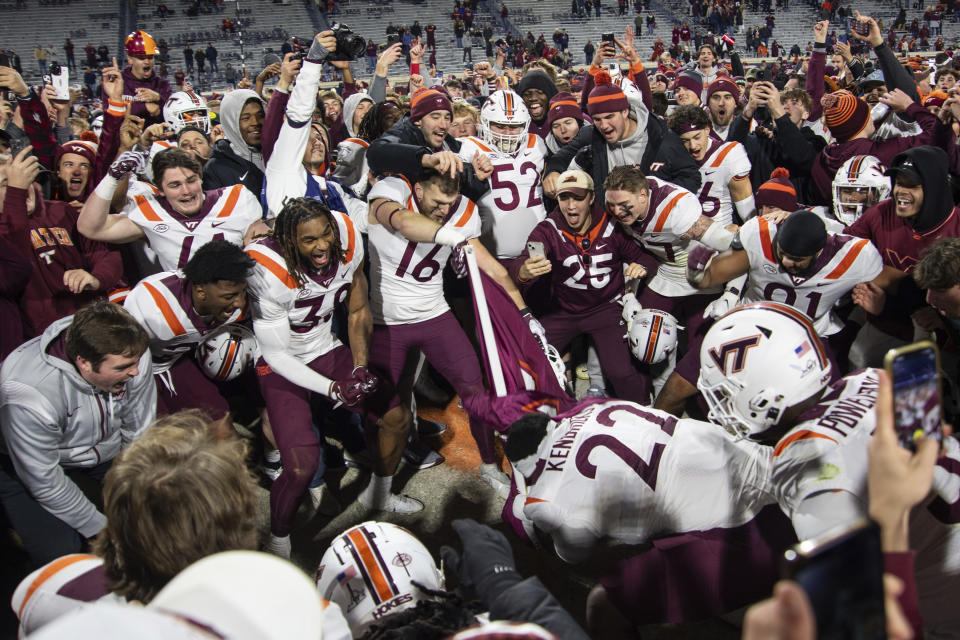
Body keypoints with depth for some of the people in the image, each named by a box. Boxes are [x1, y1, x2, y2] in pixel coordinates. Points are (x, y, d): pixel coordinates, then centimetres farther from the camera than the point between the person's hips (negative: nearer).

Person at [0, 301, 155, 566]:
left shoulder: (130, 355, -27)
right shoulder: (29, 394, -39)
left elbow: (140, 435, -12)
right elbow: (45, 482, -26)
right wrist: (103, 529, -19)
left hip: (107, 448, 4)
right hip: (29, 459, -4)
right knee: (59, 551, -15)